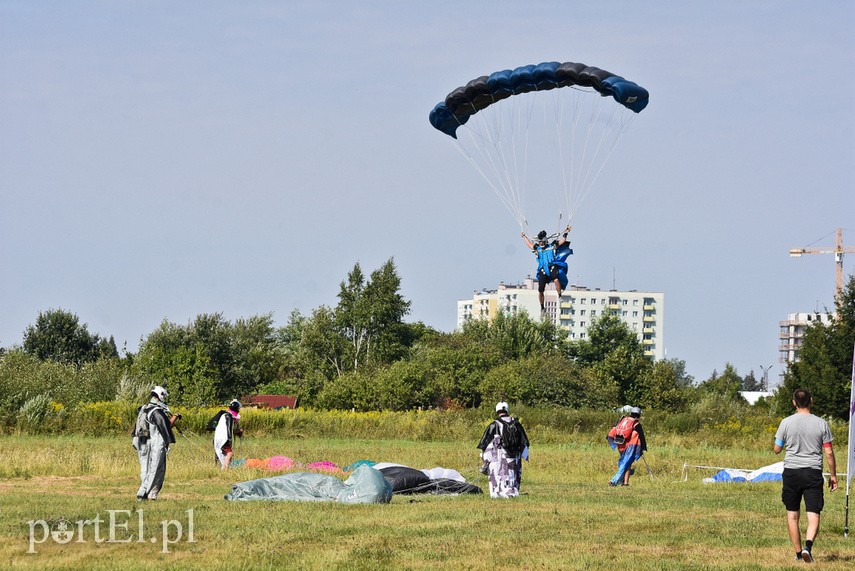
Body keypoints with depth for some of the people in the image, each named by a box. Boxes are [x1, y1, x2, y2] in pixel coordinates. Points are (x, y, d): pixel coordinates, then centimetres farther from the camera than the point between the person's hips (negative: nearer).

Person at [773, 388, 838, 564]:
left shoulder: (786, 422, -2)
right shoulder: (821, 424, -1)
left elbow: (777, 449, 5)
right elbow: (829, 452, 2)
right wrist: (833, 475, 12)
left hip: (791, 472, 0)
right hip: (813, 473, 0)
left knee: (792, 515, 12)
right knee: (813, 515, -2)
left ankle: (798, 553, 14)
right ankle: (808, 546, -25)